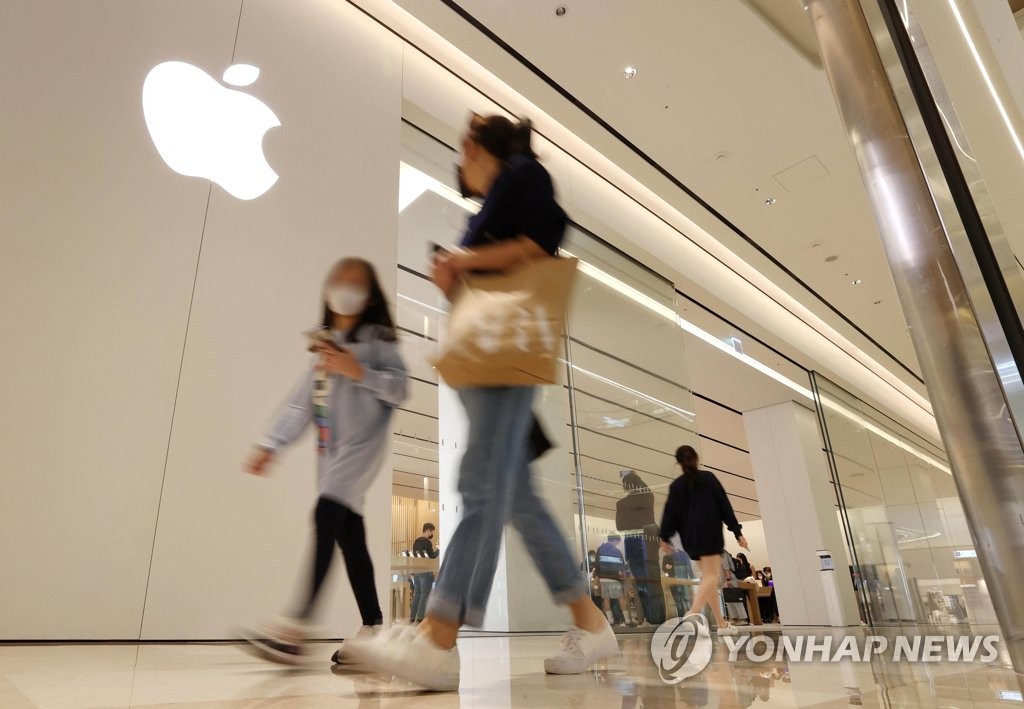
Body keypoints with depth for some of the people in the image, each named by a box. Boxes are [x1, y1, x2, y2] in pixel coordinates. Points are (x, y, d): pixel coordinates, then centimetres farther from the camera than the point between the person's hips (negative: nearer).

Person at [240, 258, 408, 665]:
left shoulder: (376, 338, 0)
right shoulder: (324, 344, 21)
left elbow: (399, 389, -11)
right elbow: (302, 402, 19)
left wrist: (357, 371, -20)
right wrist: (271, 445, 14)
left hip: (363, 443, -7)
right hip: (330, 450, 7)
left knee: (326, 516, -23)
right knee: (348, 535, 6)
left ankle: (295, 628, -25)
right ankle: (372, 629, 14)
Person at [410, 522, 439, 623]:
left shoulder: (416, 541, 11)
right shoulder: (427, 542, -12)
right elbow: (432, 556, -13)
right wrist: (439, 550, 2)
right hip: (425, 571, -8)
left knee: (417, 594, 12)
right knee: (425, 594, -2)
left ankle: (412, 617, 12)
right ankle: (420, 617, -4)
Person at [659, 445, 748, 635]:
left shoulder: (676, 485, 5)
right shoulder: (709, 478, -1)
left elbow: (671, 512, 1)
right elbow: (725, 506, -1)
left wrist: (665, 538, 7)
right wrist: (738, 532, 2)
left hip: (690, 538, 4)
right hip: (710, 533, -4)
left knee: (707, 576, 15)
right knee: (712, 576, -8)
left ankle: (722, 624, 20)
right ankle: (692, 614, -30)